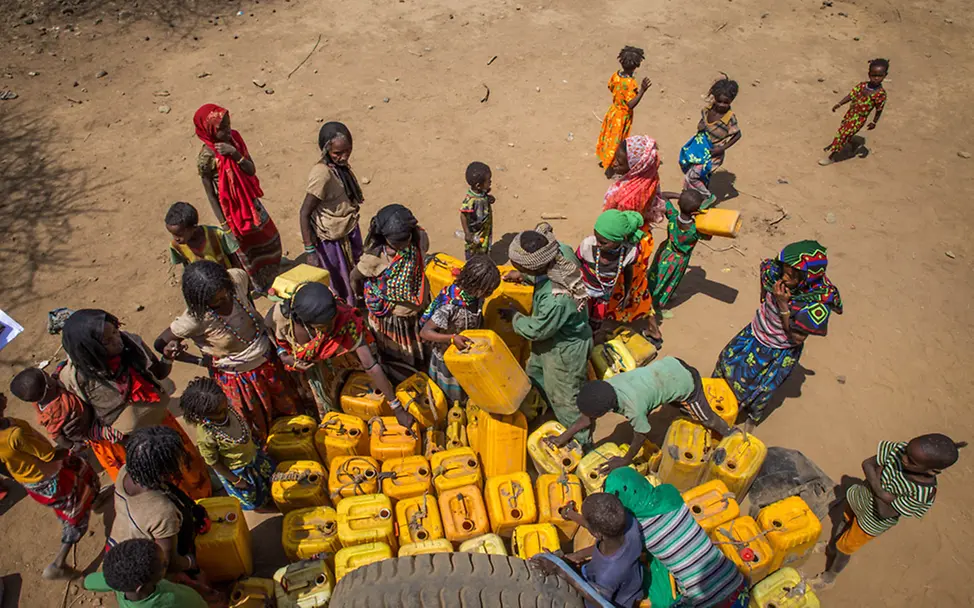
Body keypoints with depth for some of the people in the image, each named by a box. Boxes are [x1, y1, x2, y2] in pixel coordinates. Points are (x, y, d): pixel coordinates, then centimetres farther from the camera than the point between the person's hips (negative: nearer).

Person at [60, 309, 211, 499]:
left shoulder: (131, 343, -20)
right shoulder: (76, 376, -26)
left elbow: (159, 373, -4)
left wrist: (168, 357, -23)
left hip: (162, 422, 3)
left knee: (192, 468, 24)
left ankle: (204, 499, 55)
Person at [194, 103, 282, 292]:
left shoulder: (234, 138, -9)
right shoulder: (206, 157, -24)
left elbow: (252, 170, -10)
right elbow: (210, 193, -16)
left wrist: (236, 155, -28)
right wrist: (224, 224, -14)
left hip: (250, 201, 6)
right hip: (232, 208, -6)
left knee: (270, 238, 21)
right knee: (245, 247, 14)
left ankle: (270, 278, 47)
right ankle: (258, 284, 37)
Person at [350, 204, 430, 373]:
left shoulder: (419, 238, -21)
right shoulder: (376, 256, -33)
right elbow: (355, 277, -13)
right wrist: (360, 296, 7)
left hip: (417, 307, 5)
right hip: (390, 314, -5)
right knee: (395, 357, 21)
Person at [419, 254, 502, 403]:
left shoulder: (477, 296, -16)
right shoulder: (450, 306, -38)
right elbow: (425, 332, -33)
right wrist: (452, 338, -44)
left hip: (470, 354, 6)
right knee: (455, 398, 18)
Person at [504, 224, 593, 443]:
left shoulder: (557, 299, -44)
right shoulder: (561, 250, -23)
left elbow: (536, 330, -24)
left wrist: (514, 317, -9)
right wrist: (524, 276, -4)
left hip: (565, 349, -9)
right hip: (551, 337, 9)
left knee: (564, 399, 14)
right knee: (535, 372, 33)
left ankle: (580, 441, 39)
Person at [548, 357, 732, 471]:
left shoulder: (633, 408, -35)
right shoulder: (607, 386, -19)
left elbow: (641, 436, -15)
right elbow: (588, 416, -4)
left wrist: (625, 461, 1)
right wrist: (563, 437, -1)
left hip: (686, 381, -6)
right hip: (670, 364, 6)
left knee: (707, 419, 18)